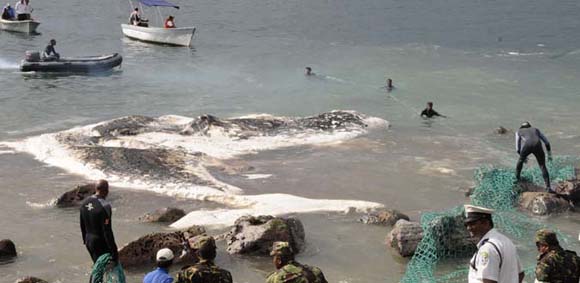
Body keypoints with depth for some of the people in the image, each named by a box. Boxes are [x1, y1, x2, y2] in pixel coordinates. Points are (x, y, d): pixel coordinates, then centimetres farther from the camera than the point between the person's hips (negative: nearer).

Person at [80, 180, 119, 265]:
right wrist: (114, 252, -21)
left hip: (89, 240, 8)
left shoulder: (85, 202, 2)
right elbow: (107, 231, -25)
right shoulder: (104, 206, -23)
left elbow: (82, 225, 12)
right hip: (101, 243, -8)